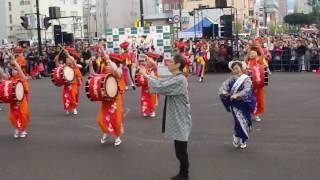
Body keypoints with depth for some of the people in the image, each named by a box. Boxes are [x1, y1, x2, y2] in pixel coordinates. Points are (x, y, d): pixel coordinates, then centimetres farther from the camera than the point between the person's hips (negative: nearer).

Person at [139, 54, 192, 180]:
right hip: (177, 119, 10)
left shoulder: (179, 80, -23)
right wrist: (147, 75, 1)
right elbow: (162, 82, 12)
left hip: (180, 120, -10)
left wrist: (145, 75, -16)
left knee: (181, 150, 1)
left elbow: (160, 87, -27)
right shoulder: (175, 78, 10)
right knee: (180, 150, 17)